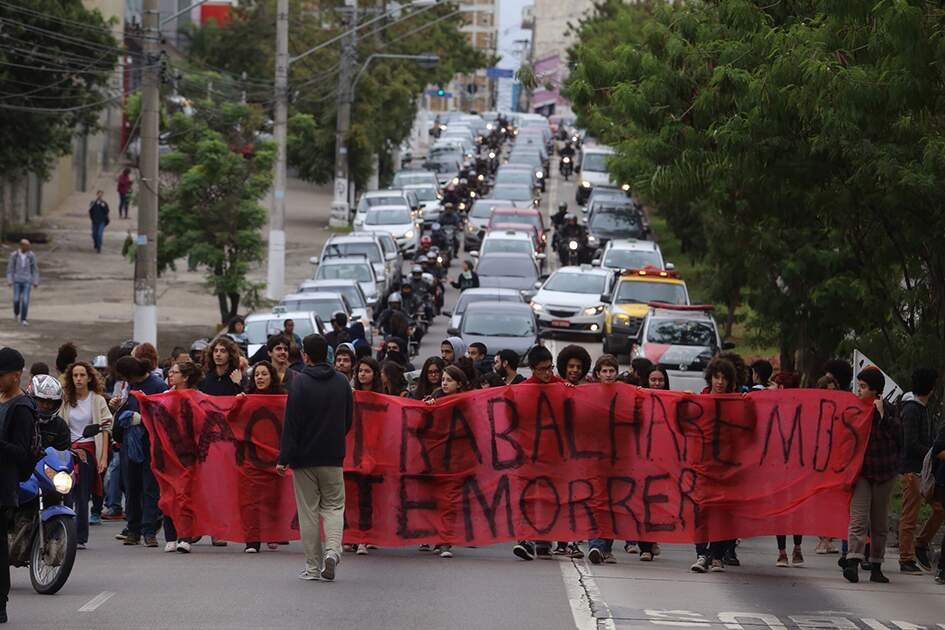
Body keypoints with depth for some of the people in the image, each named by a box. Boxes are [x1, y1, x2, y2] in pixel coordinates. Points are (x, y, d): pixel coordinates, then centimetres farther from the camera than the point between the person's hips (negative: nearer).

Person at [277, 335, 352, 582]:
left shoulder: (300, 383, -10)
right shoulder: (342, 383, 3)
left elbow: (291, 422, -12)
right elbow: (348, 420, 12)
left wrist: (284, 458, -10)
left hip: (304, 457, -3)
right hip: (333, 457, 3)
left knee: (309, 510, 4)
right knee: (334, 505, 11)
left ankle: (313, 566, 5)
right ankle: (332, 550, -13)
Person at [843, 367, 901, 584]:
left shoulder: (888, 410, 0)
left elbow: (896, 434, -13)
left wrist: (882, 415, -20)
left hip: (883, 471, 0)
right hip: (860, 470, 0)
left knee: (879, 521, 7)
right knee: (859, 518, -14)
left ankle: (876, 567, 14)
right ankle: (853, 562, -25)